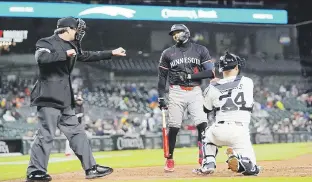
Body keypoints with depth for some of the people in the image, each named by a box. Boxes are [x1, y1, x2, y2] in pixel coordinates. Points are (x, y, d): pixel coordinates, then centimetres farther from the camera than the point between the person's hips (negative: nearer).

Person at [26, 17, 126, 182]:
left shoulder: (72, 46, 18)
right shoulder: (47, 43, -8)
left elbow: (87, 56, 29)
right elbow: (41, 58, -27)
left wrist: (111, 53, 28)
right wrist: (65, 54, -22)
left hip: (64, 100, 9)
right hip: (49, 98, -9)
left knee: (77, 133, 11)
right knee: (46, 135, -10)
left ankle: (91, 168, 16)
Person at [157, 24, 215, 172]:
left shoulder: (201, 50, 5)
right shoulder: (168, 53, 7)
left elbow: (211, 72, -3)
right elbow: (162, 77, 10)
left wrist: (189, 76, -12)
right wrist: (160, 97, 2)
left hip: (195, 92, 0)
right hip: (176, 92, 0)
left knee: (202, 125, -13)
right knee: (173, 127, -2)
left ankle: (204, 158, -6)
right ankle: (169, 159, 12)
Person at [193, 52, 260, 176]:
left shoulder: (213, 87, 5)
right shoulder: (247, 82, 5)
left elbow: (206, 110, 21)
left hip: (220, 131, 1)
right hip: (241, 132, -1)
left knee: (208, 135, 38)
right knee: (252, 169, 8)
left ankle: (208, 164, 15)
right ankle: (238, 160, -25)